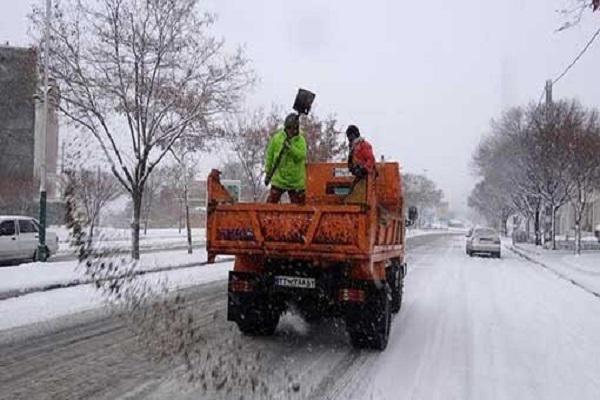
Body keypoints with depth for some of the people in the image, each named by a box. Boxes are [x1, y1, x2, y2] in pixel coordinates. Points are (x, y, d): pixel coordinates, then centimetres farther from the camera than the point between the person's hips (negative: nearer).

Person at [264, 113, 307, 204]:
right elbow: (269, 157, 5)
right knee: (271, 202, -5)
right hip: (279, 179, -1)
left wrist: (291, 148, -32)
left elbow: (302, 156, -18)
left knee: (299, 206, 9)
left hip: (296, 181, 1)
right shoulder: (276, 138, -1)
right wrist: (268, 173, 7)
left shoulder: (301, 140, -2)